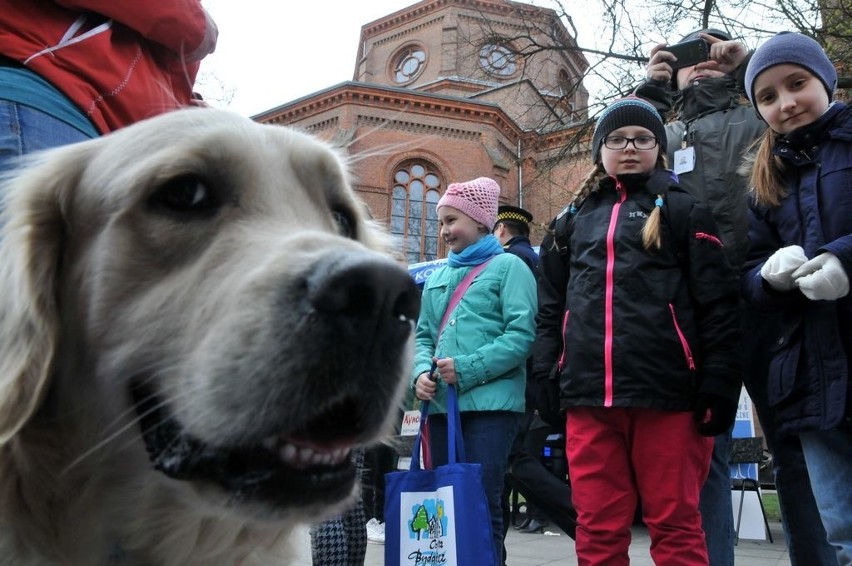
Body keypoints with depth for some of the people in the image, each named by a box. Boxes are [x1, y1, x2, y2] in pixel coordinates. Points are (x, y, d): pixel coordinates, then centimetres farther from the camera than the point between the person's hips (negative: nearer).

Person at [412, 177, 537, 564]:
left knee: (483, 502, -3)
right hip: (441, 405, 7)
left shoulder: (508, 266, -1)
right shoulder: (437, 278, 18)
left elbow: (522, 334, -12)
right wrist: (421, 372, -3)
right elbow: (423, 336, 18)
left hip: (490, 404, -6)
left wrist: (467, 369, -17)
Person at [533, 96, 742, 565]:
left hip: (667, 394, -3)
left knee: (675, 524, 5)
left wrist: (719, 384, -8)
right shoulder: (572, 219, 18)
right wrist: (544, 376, 7)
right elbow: (550, 307, 18)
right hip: (588, 397, 3)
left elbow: (718, 303, 0)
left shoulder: (683, 211, 8)